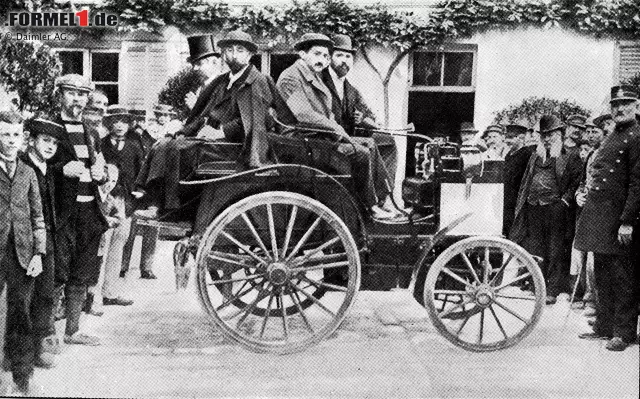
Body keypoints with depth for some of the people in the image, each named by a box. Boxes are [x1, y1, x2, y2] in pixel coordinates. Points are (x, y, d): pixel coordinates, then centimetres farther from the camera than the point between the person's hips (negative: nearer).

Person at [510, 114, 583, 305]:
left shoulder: (570, 156, 1)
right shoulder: (536, 155, 18)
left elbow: (576, 181, -4)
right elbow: (526, 180, 19)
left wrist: (566, 199, -14)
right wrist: (521, 204, 10)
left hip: (556, 208, -5)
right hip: (534, 207, 5)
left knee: (555, 252, -3)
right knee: (535, 250, 9)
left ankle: (553, 291, 1)